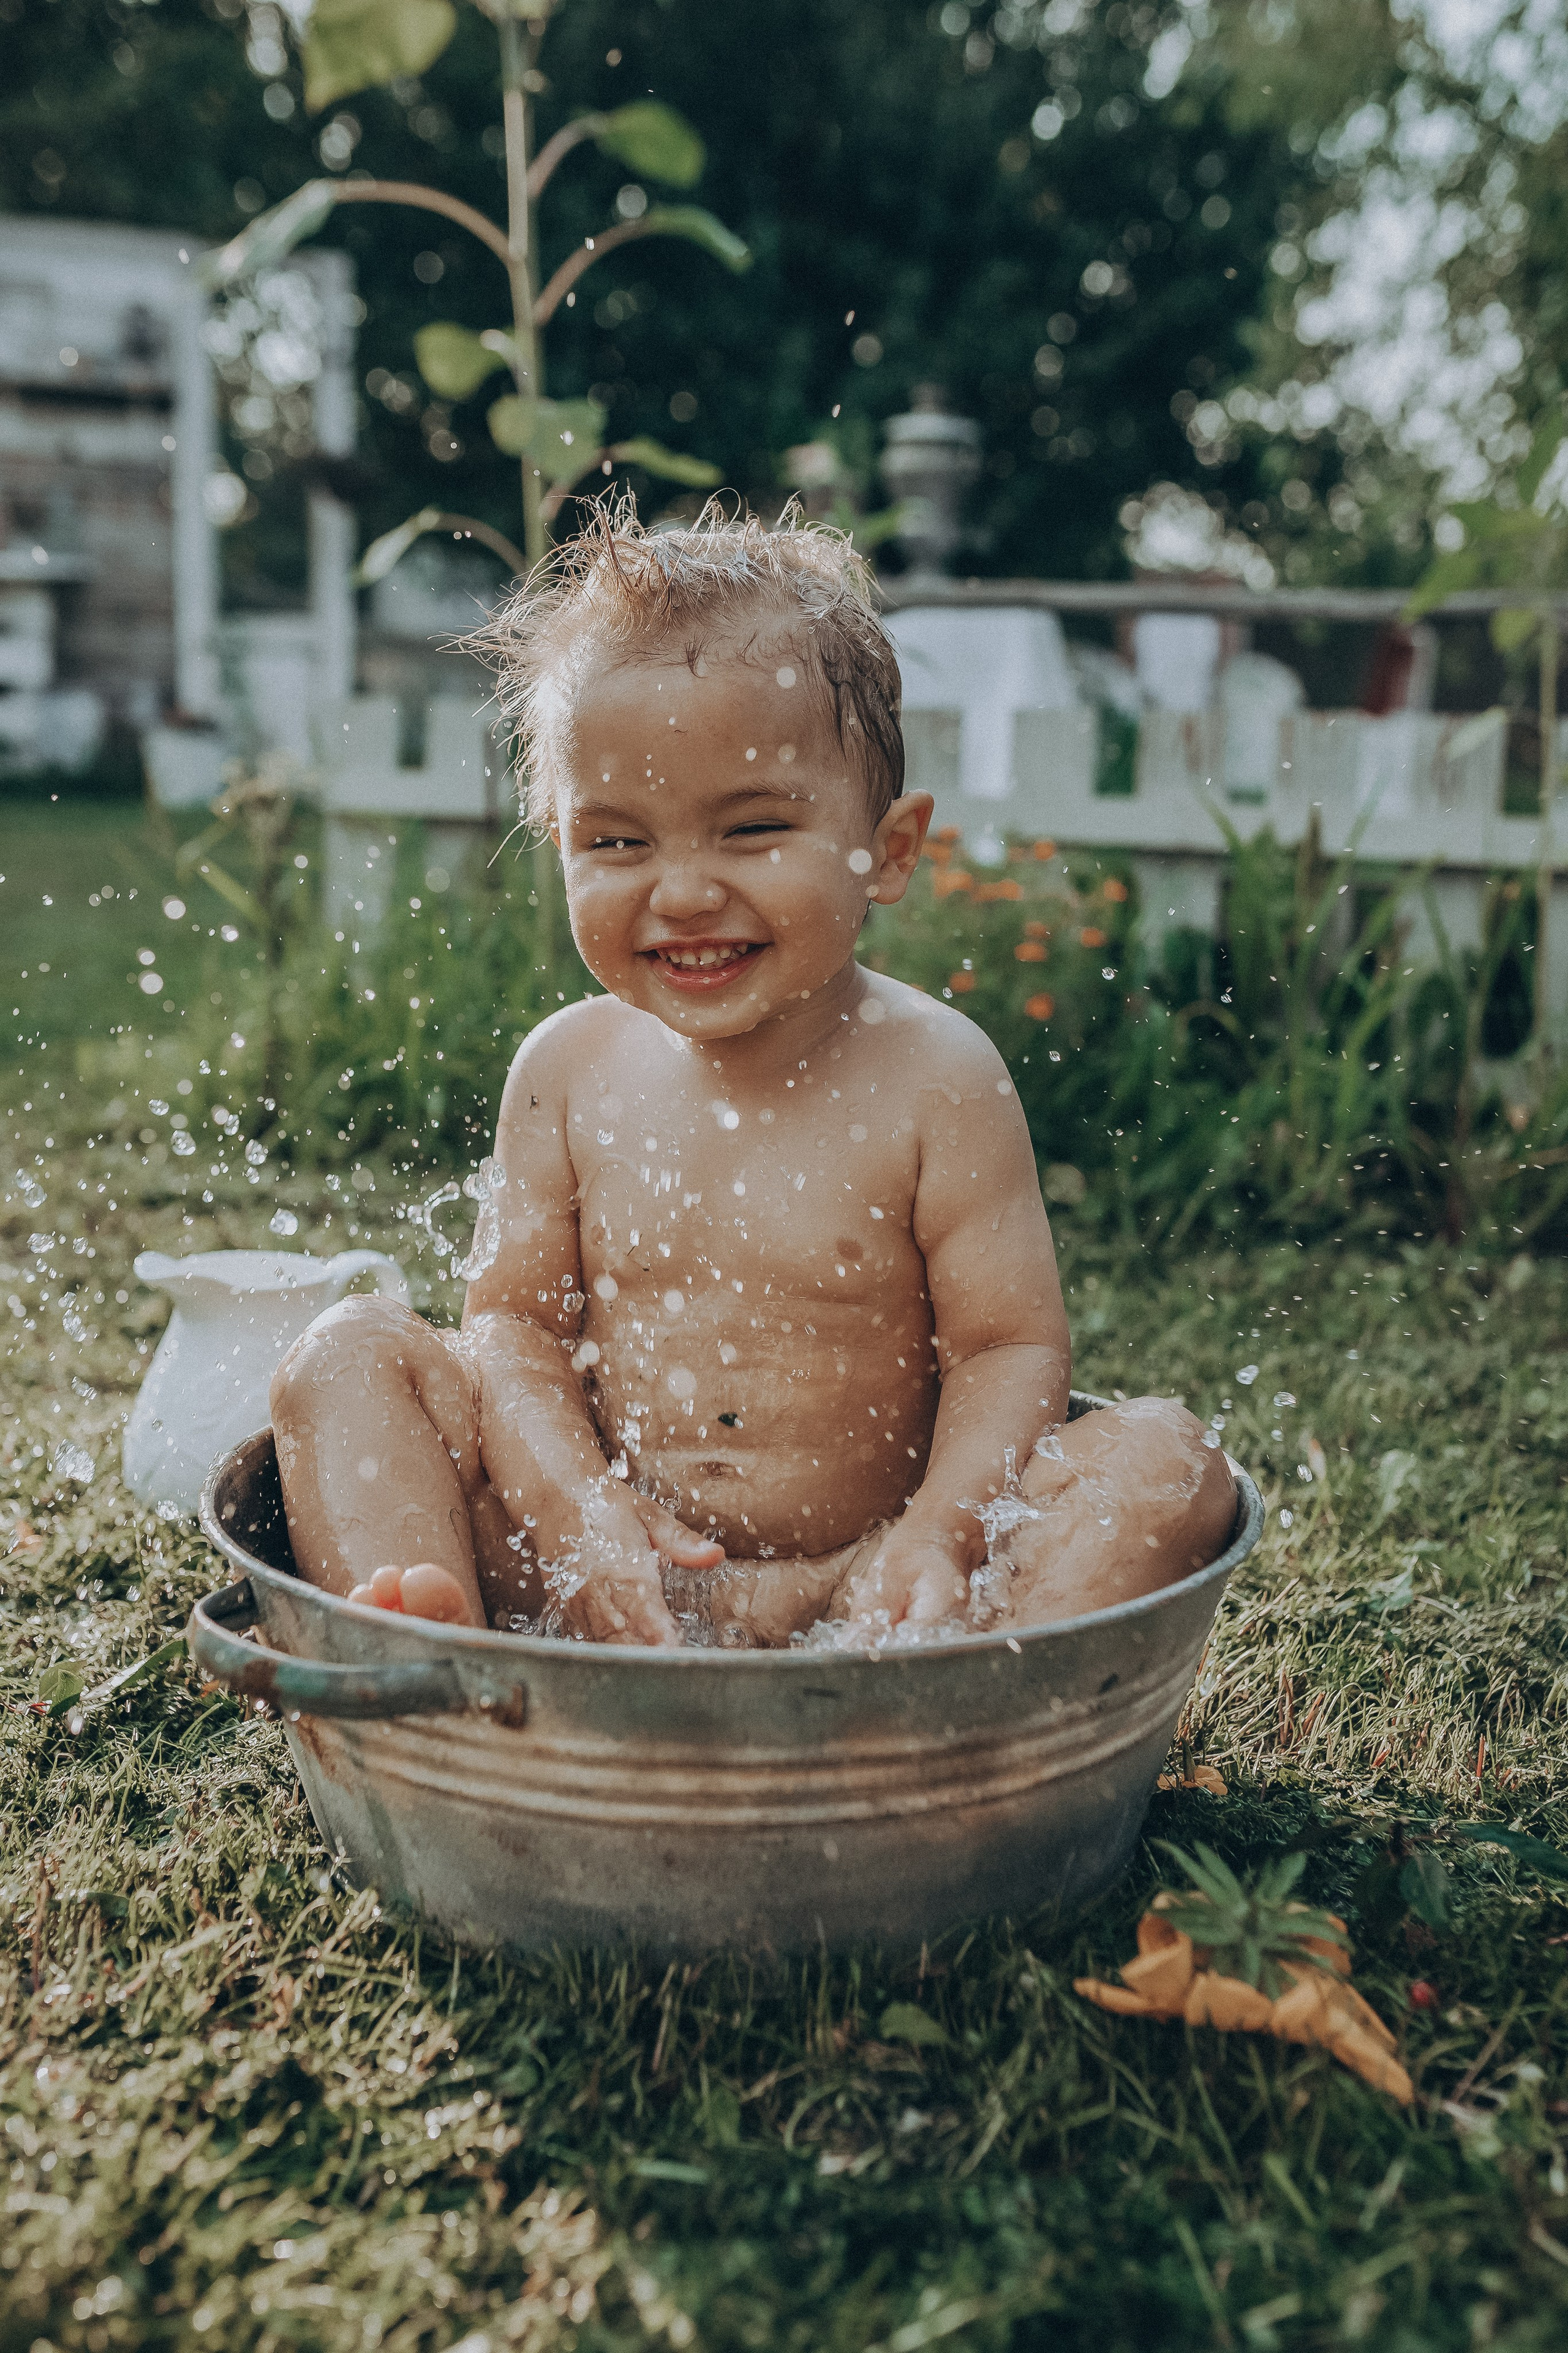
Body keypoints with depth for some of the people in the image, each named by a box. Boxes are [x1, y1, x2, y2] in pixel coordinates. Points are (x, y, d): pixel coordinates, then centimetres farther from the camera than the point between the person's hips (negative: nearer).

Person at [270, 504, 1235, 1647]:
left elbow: (1011, 1346, -8)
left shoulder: (934, 1077, -8)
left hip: (846, 1588, -2)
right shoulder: (569, 1068, 1)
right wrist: (574, 1507, -18)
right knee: (349, 1354, -10)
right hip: (597, 1582, 3)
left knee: (1166, 1456, -22)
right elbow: (513, 1318, 1)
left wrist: (939, 1536, -27)